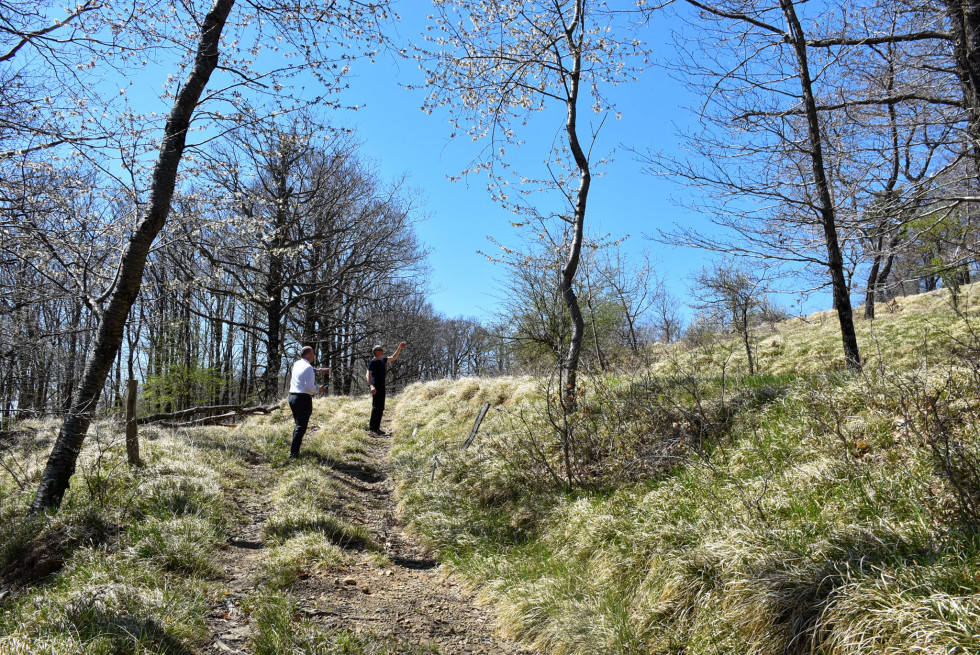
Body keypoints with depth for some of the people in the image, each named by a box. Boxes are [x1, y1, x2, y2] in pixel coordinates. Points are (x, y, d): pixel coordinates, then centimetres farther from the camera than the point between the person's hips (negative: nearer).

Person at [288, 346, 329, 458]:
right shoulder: (308, 368, -14)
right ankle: (293, 452, -6)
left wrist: (320, 370, 36)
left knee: (298, 424, 22)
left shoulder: (297, 364, 12)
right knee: (301, 427, -4)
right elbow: (309, 386, -21)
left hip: (292, 397, 9)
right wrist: (318, 390, -4)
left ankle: (295, 445, 31)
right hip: (304, 399, -8)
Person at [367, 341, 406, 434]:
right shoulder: (372, 362, -7)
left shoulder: (383, 360, 16)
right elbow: (368, 374, -15)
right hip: (376, 387, -8)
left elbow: (394, 357, 27)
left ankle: (377, 427, 15)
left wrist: (399, 348, 19)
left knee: (381, 408, 9)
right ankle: (372, 427, -9)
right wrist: (371, 386, -28)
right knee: (376, 407, -11)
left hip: (382, 386, 8)